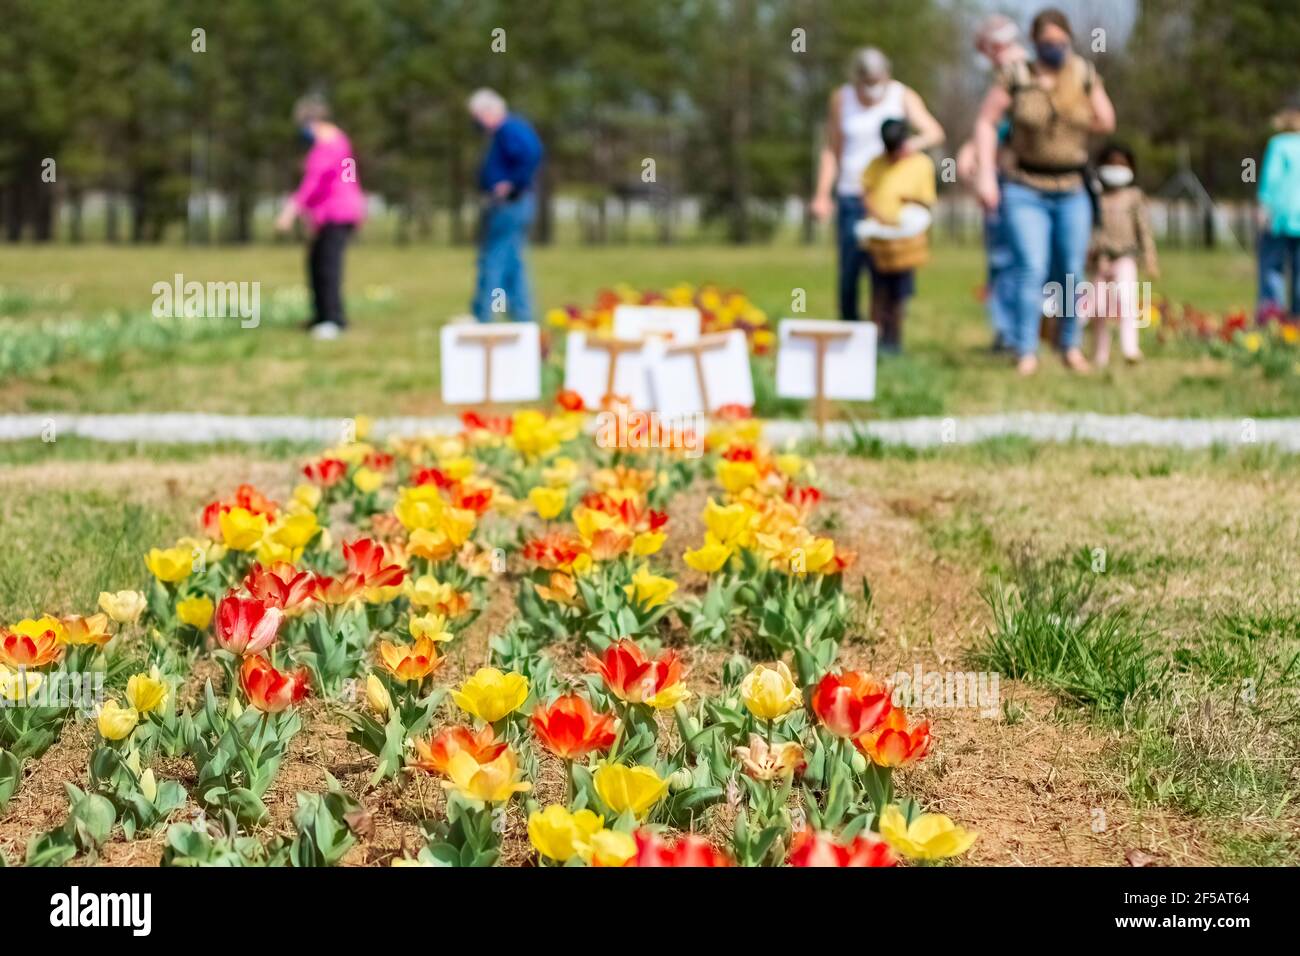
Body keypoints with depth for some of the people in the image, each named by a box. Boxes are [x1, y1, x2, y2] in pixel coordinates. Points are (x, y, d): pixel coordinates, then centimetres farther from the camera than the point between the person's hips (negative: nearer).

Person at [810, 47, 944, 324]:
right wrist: (822, 194, 3)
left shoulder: (902, 96, 0)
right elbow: (831, 150, 10)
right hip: (852, 196, 1)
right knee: (849, 273, -4)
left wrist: (917, 142, -34)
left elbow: (935, 132, -11)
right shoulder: (842, 99, 5)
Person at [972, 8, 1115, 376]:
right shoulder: (1016, 76, -7)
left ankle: (1070, 346, 20)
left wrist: (1075, 124, -3)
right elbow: (986, 122, -3)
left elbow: (1106, 121, 11)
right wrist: (986, 174, -10)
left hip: (1072, 191, 3)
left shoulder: (1084, 75, 2)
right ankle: (1026, 353, -10)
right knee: (1032, 269, -13)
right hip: (1025, 190, -3)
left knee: (1071, 273, 4)